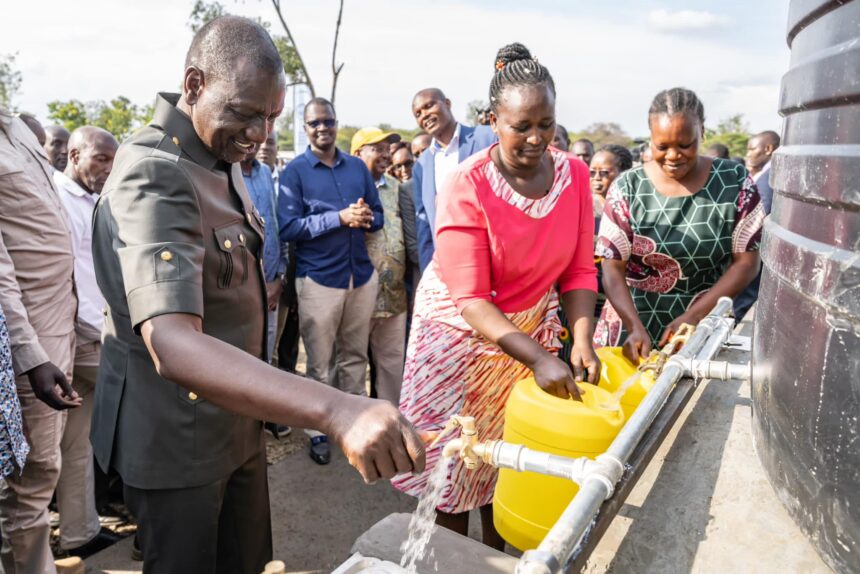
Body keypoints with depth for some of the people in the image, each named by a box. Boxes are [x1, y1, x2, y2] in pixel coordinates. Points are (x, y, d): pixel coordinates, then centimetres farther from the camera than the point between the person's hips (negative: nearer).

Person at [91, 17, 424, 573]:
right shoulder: (152, 176, -26)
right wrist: (337, 410, -52)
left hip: (238, 417, 8)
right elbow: (173, 344, -42)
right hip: (177, 439, -8)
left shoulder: (224, 161, 5)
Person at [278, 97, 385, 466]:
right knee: (320, 365, 7)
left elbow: (377, 214, 12)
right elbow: (287, 228, -13)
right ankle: (318, 432, 21)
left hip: (362, 275, 4)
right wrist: (339, 218, -21)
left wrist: (366, 219, -13)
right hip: (318, 280, -3)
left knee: (355, 357, 14)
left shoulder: (358, 166, 9)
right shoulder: (294, 171, -4)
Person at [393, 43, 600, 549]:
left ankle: (498, 552, 38)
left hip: (532, 324, 4)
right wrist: (540, 359, -33)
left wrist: (583, 342, -20)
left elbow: (578, 271, -6)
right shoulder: (467, 188, -23)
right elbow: (471, 300, -25)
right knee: (458, 452, 8)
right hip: (463, 330, -4)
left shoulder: (574, 174, -9)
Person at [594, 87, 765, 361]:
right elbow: (613, 268, -7)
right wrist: (635, 327, -21)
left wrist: (691, 317, -14)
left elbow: (747, 262, -4)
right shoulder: (628, 188, -7)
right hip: (632, 324, 0)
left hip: (706, 326, 0)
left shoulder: (734, 182, -5)